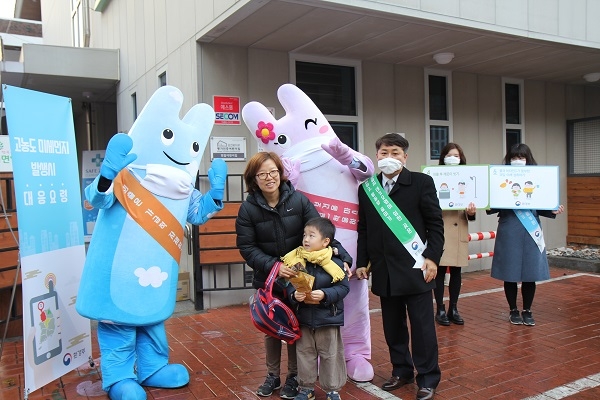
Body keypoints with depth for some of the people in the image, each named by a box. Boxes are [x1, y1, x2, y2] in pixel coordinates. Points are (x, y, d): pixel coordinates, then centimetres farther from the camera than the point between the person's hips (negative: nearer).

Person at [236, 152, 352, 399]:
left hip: (299, 277, 0)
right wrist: (274, 266, -24)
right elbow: (247, 248, -11)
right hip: (267, 279, 1)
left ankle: (293, 376, 29)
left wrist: (342, 257, -23)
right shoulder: (248, 208, -10)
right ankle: (272, 375, 34)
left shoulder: (298, 200, -11)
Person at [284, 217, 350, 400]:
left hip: (328, 319, -3)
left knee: (330, 355, 10)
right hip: (304, 318, 3)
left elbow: (343, 287, -12)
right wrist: (294, 295, -21)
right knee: (305, 354, 15)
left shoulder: (335, 263, -13)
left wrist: (325, 295, -26)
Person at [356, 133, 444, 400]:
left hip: (415, 268, -3)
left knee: (422, 325, 4)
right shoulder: (366, 188, 8)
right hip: (384, 270, 4)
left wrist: (432, 257, -9)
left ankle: (427, 379, 17)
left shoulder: (422, 182, -2)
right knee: (392, 326, 13)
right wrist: (362, 262, 7)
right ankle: (402, 370, 29)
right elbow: (363, 229, 11)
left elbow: (435, 224, -2)